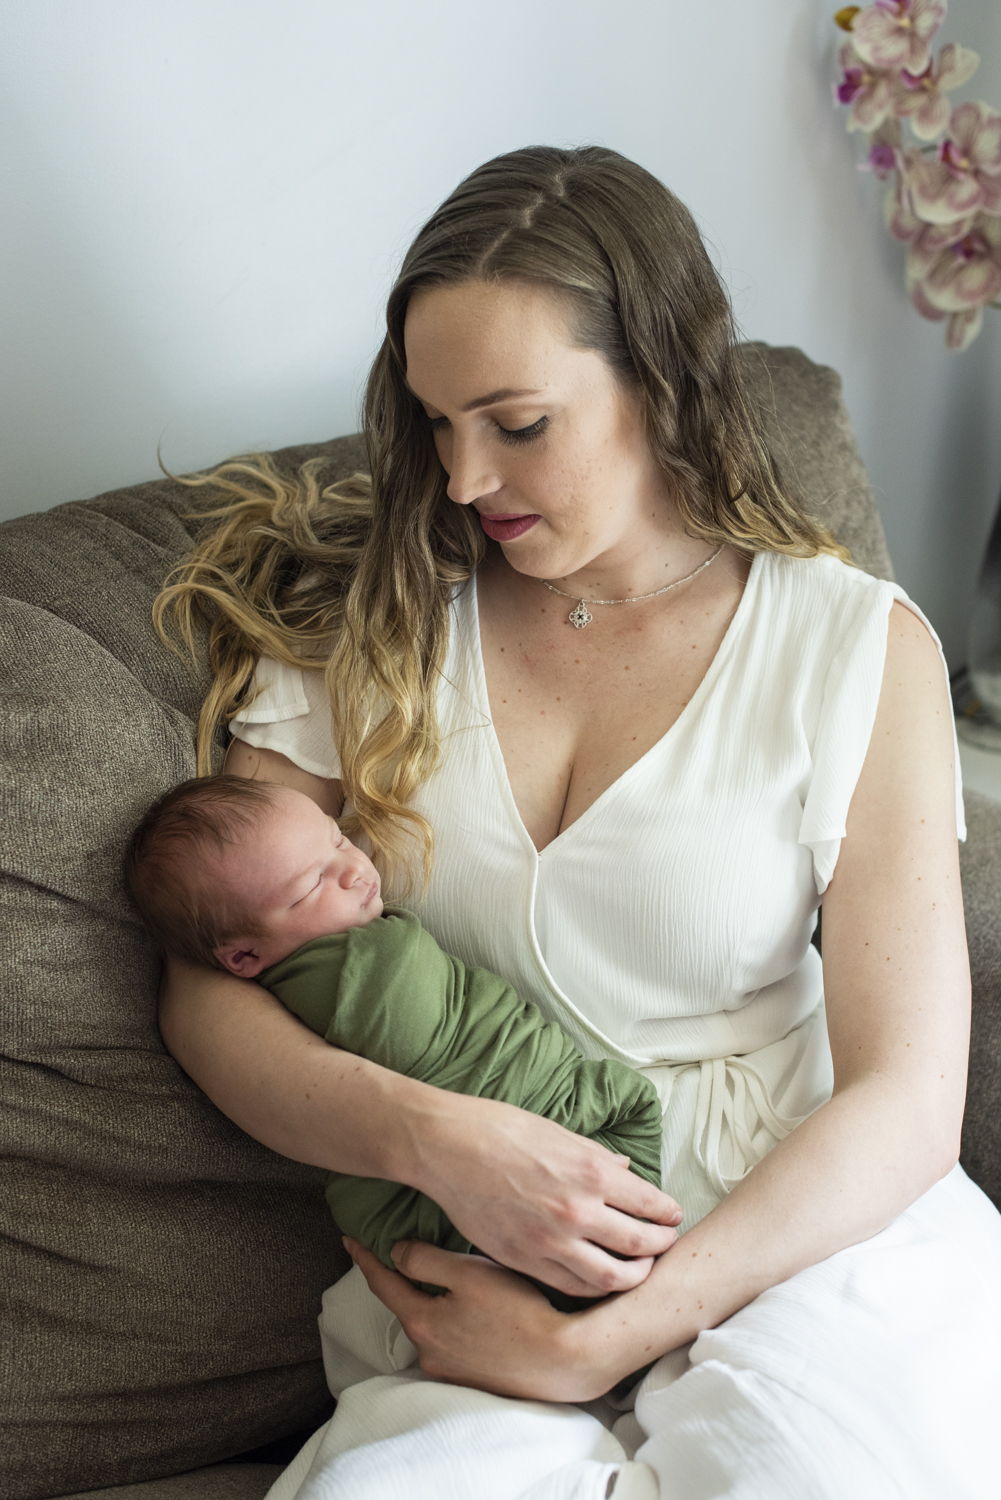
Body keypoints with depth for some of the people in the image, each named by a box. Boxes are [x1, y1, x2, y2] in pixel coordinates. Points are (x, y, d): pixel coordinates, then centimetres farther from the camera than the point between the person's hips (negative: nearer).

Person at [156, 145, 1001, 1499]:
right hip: (487, 1254, 1)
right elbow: (209, 992, 1)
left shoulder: (858, 649, -2)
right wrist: (438, 1138, -18)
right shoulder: (362, 625, 3)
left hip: (800, 1223, -1)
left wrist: (601, 1343, -16)